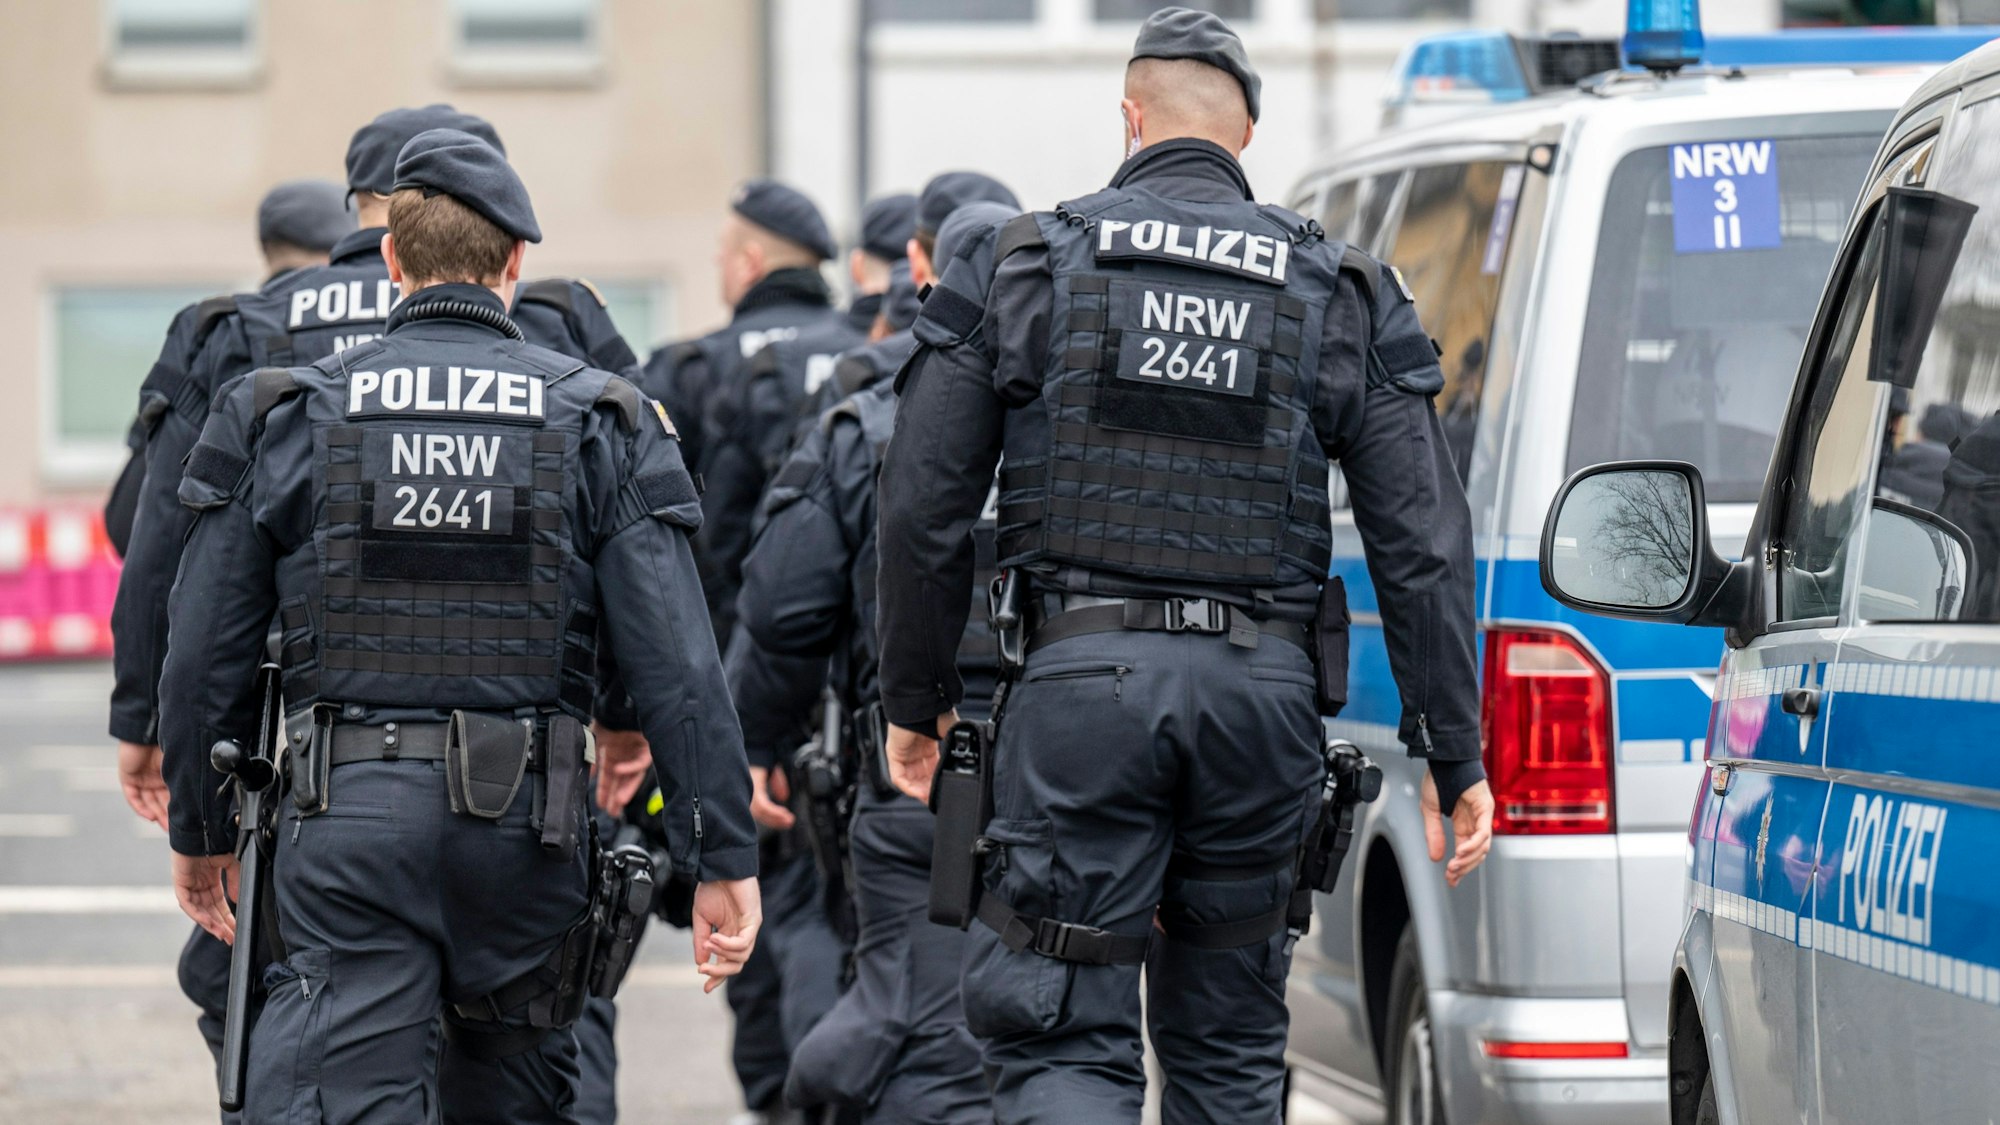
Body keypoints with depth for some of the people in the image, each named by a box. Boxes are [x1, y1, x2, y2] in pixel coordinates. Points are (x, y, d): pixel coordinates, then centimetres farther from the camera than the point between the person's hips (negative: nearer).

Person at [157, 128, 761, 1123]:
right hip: (524, 816, 1)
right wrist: (723, 857, 0)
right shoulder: (599, 422, 4)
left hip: (347, 818, -1)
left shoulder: (285, 416, 4)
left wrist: (200, 831, 19)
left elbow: (203, 656, 6)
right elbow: (676, 662, -2)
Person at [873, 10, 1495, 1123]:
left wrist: (917, 700, 14)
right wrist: (1453, 758, 7)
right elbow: (1424, 542, 4)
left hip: (1083, 682, -2)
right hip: (1262, 693, 2)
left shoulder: (1026, 269, 4)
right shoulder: (1343, 293, 8)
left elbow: (924, 509, 3)